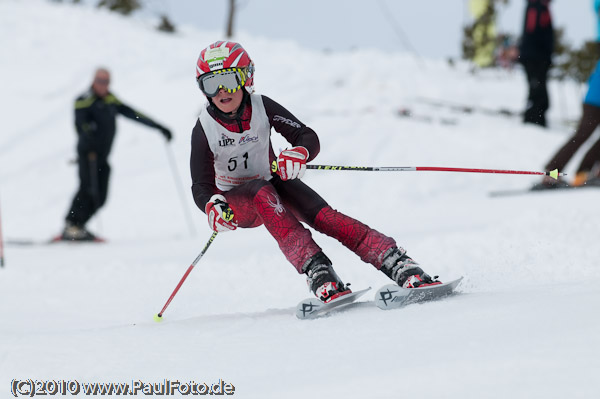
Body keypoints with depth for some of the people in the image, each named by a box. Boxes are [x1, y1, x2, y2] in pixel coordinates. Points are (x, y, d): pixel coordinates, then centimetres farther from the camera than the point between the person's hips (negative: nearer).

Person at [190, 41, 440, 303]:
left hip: (273, 182, 1)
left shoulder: (262, 107, -13)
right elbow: (201, 186, -16)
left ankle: (402, 268, -39)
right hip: (237, 201, -1)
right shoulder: (204, 129, -16)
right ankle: (317, 273, -51)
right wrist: (212, 205, -40)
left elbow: (309, 138, -16)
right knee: (264, 194, -36)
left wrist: (299, 153, -41)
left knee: (322, 215, -26)